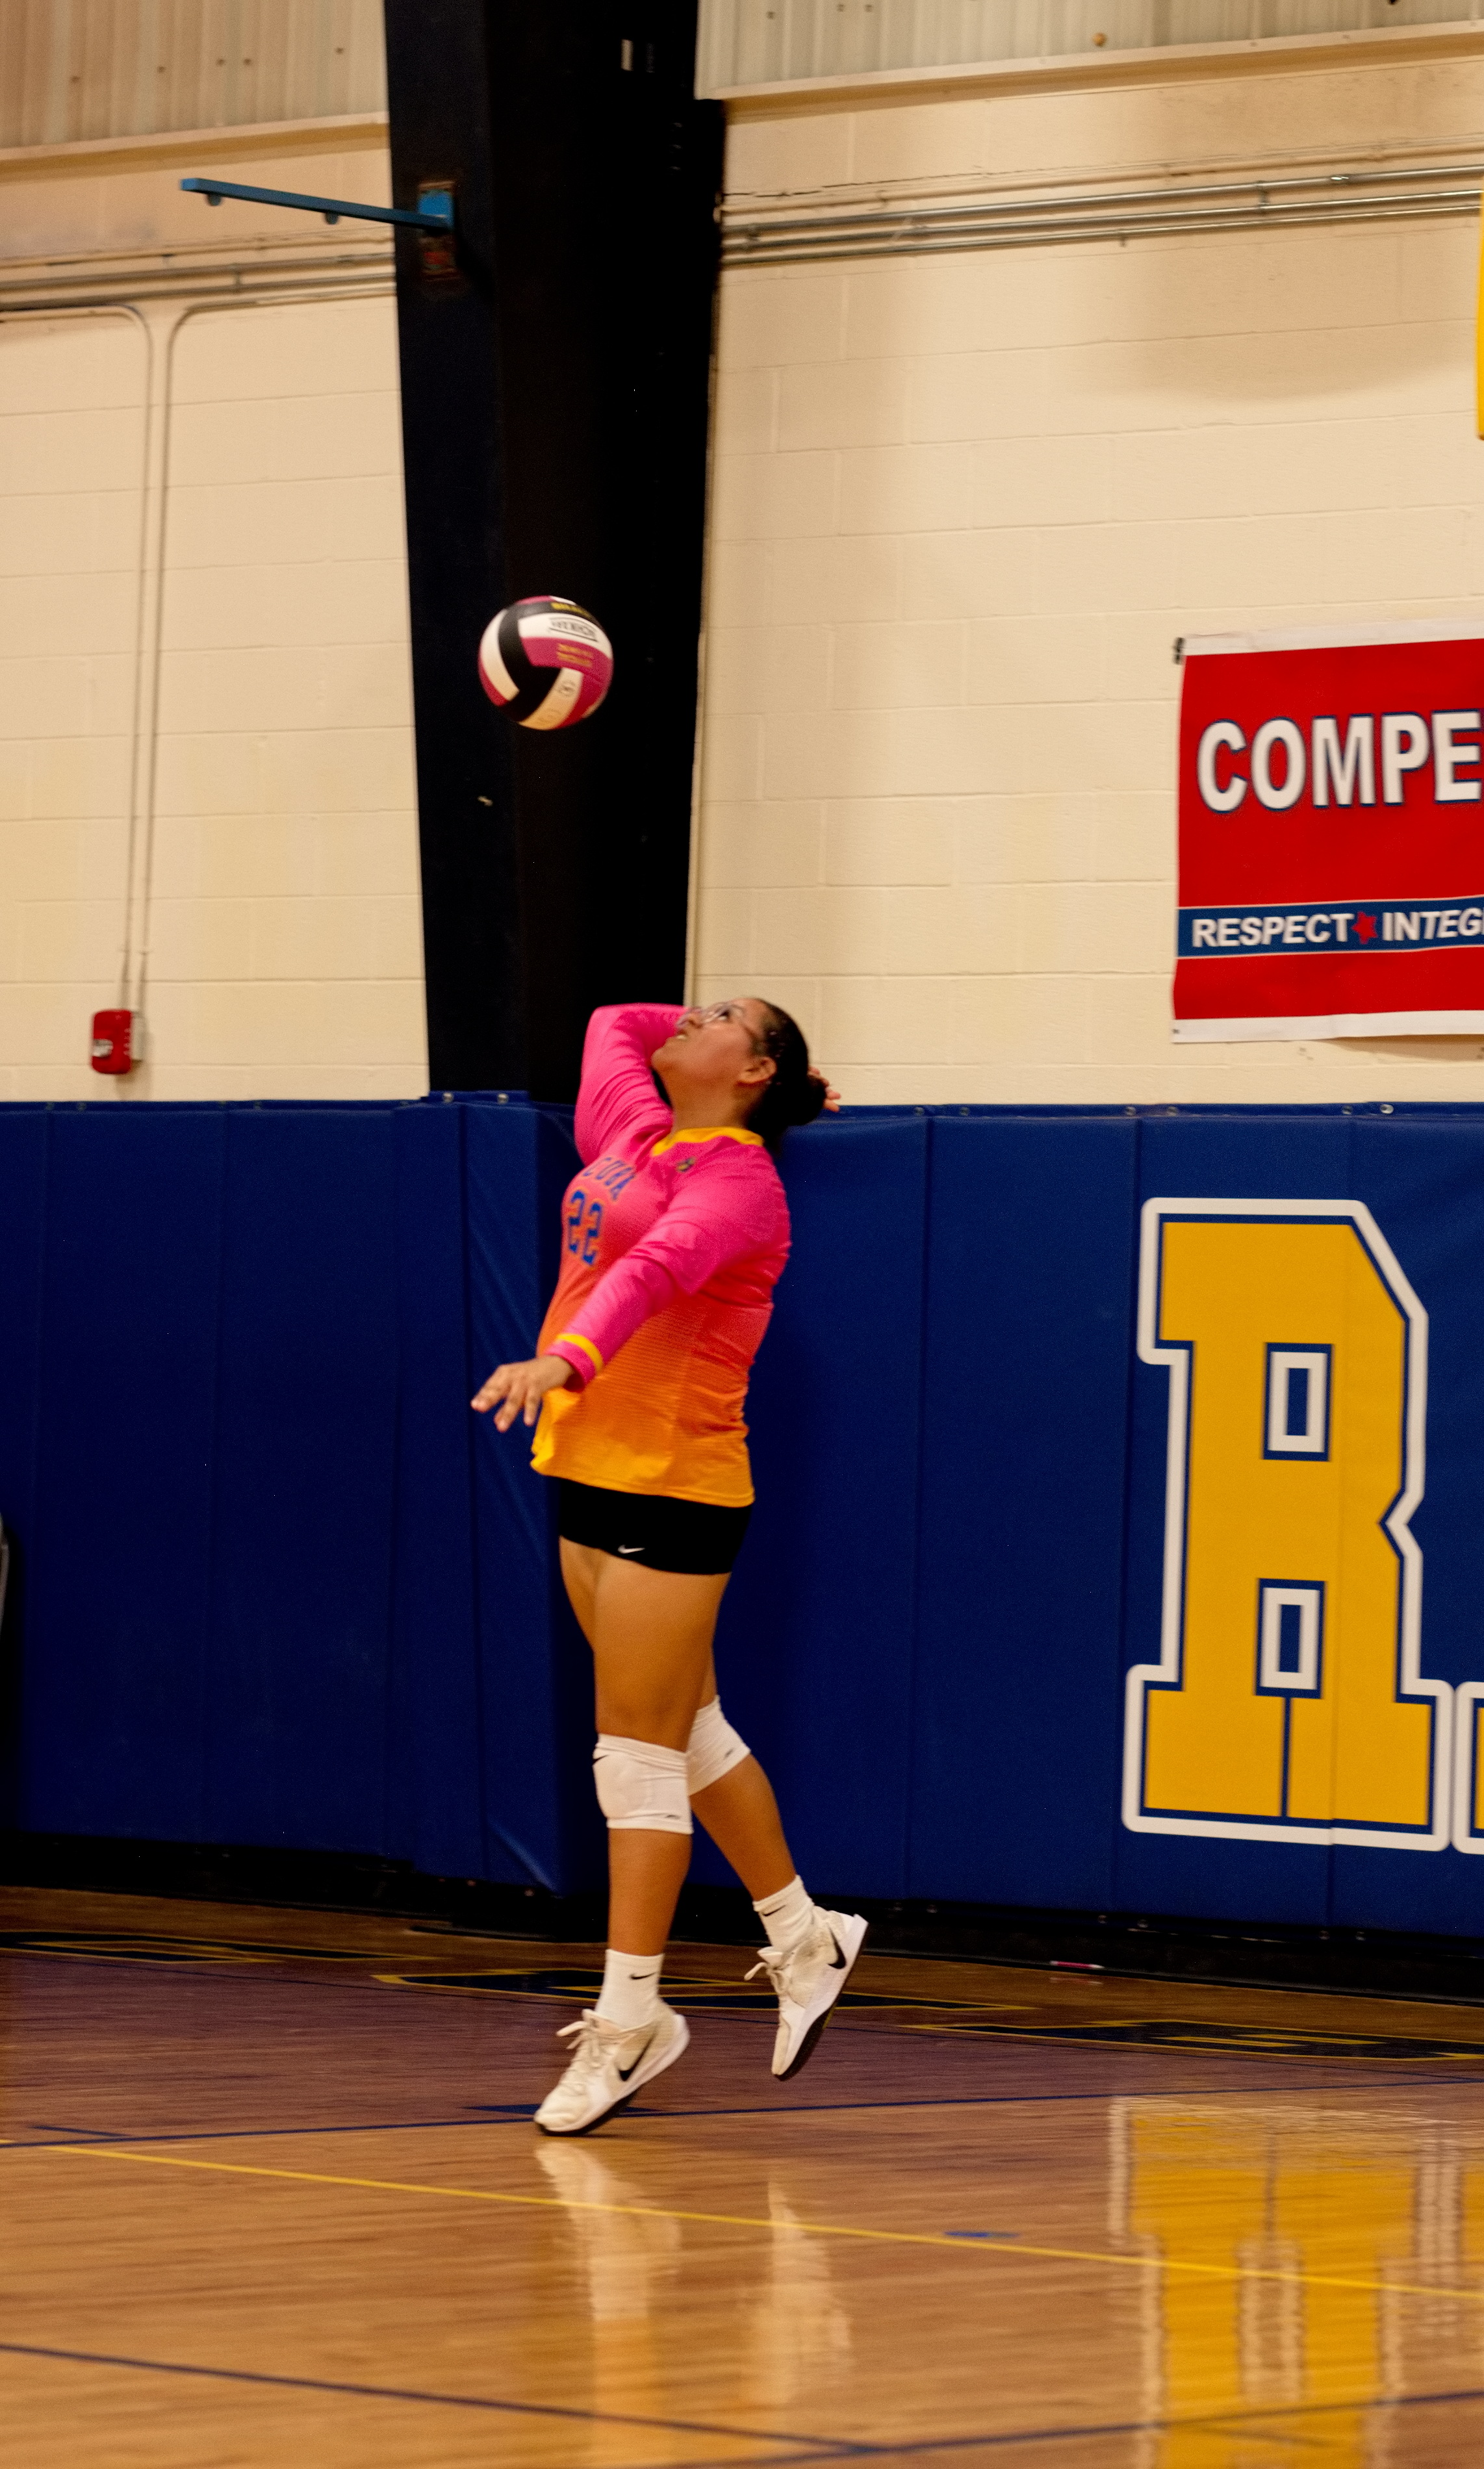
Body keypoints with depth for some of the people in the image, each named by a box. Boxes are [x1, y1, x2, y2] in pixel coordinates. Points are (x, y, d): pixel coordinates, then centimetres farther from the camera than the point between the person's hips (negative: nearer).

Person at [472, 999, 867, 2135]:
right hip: (590, 1470, 9)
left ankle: (629, 2021, -1)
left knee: (641, 1754, -6)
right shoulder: (635, 1134, 12)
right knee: (692, 1733, 17)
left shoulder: (737, 1174, -13)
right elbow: (613, 1022, 31)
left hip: (674, 1483, -9)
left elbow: (661, 1263, -33)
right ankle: (803, 1939, 31)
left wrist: (569, 1355, -49)